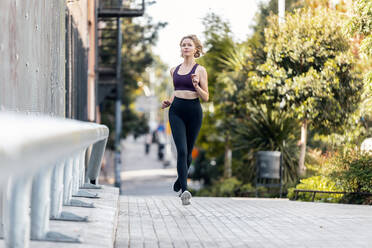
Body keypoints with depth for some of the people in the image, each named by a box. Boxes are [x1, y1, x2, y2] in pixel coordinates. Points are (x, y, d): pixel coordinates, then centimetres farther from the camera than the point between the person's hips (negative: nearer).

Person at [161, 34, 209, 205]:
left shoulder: (200, 70, 1)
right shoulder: (174, 70, 13)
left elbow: (206, 97, -1)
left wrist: (196, 86, -18)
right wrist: (169, 102, 10)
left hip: (194, 111, -2)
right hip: (176, 111, 2)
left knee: (188, 151, 7)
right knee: (181, 150, -14)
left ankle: (180, 181, 35)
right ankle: (185, 190, -20)